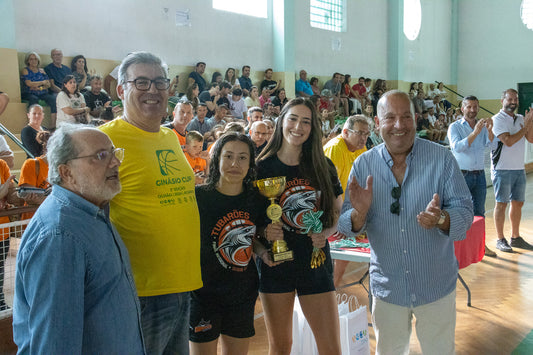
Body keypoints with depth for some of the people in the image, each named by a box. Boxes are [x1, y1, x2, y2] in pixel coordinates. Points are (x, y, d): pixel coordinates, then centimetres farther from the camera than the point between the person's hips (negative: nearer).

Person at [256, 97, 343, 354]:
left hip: (316, 263, 2)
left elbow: (337, 211, 11)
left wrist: (325, 233, -8)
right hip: (275, 263, -1)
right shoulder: (263, 167, -4)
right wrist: (265, 233, -19)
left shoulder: (323, 167, 2)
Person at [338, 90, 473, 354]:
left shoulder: (442, 158, -11)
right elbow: (346, 228, -5)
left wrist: (441, 219, -33)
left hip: (436, 286, -1)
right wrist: (359, 213, -29)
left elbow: (465, 211, -11)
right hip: (387, 289, 1)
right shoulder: (363, 165, -7)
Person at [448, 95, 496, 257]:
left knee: (479, 211, 11)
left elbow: (491, 144, -6)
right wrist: (475, 132, -30)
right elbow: (457, 147, -21)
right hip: (462, 175, -4)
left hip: (479, 175, 5)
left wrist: (489, 130, -24)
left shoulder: (482, 126, 9)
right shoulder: (455, 127, -4)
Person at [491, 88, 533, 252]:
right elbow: (508, 141, -19)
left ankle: (516, 238, 22)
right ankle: (500, 240, 6)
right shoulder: (497, 119, -8)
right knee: (501, 203, -2)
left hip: (519, 168, 7)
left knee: (518, 203, 11)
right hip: (502, 169, -7)